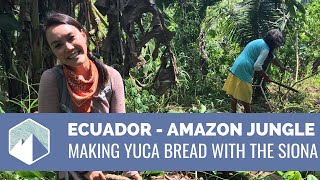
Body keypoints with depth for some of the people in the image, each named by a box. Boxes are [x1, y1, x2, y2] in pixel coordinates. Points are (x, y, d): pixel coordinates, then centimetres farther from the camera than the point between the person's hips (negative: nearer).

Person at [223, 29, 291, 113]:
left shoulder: (260, 42, 17)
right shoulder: (265, 48, -12)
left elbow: (271, 58, 31)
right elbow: (257, 66, -19)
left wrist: (282, 67, 39)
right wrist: (266, 77, -3)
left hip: (235, 69, 9)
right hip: (243, 72, -9)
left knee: (234, 95, 18)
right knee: (245, 100, 2)